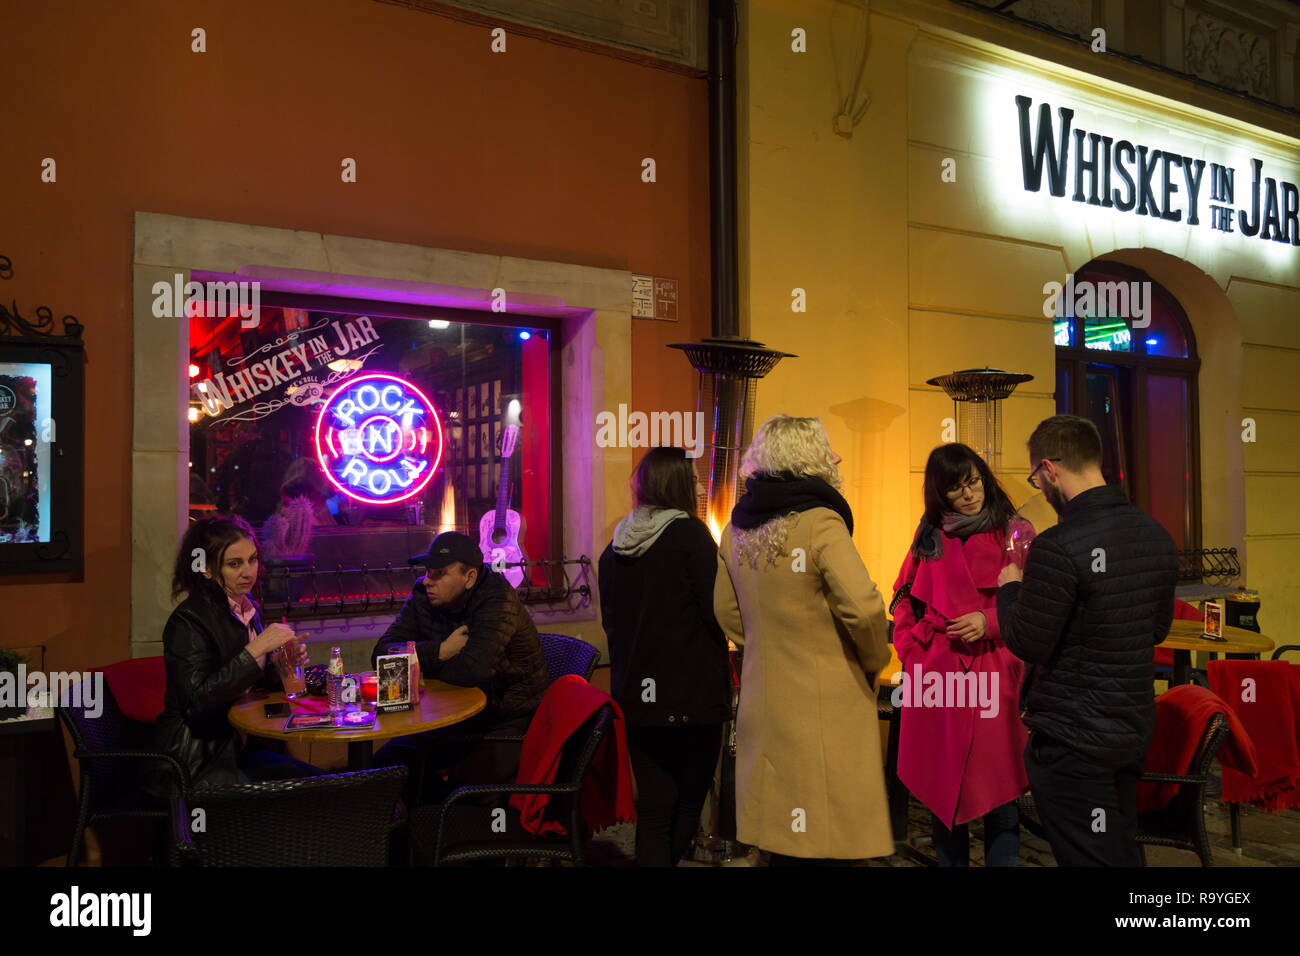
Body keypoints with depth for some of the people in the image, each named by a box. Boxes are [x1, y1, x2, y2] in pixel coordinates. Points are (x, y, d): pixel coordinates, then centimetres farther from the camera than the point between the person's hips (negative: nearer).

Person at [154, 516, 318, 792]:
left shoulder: (247, 609, 8)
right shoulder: (188, 620, -16)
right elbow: (196, 702, -25)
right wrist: (255, 649, -26)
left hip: (239, 748, 8)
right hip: (197, 764, -8)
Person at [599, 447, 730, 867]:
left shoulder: (616, 544, 6)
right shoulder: (690, 533, -11)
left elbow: (610, 618, 12)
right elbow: (714, 611, -13)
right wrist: (722, 673, 1)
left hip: (634, 692, 5)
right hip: (690, 691, -5)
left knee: (653, 806, 11)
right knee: (689, 798, 12)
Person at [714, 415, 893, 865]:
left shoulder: (737, 528, 5)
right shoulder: (820, 522, -17)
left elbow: (728, 612, 14)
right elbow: (864, 608, -24)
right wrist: (874, 663, -6)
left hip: (761, 701, 7)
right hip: (822, 705, -7)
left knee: (780, 831, 18)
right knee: (814, 843, 4)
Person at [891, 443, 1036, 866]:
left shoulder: (1014, 533, 3)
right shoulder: (930, 537, 12)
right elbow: (906, 598, 19)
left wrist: (989, 621, -15)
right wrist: (912, 651, 8)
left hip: (996, 674, -3)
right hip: (936, 673, 3)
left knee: (998, 790, -1)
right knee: (941, 789, 10)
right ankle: (949, 861, 25)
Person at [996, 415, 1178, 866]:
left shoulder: (1058, 548, -24)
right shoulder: (1157, 536, 2)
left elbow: (1026, 644, -18)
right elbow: (1158, 629, 14)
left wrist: (1009, 587, 0)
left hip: (1073, 738, -8)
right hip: (1135, 728, 8)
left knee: (1091, 858, 5)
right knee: (1124, 851, 22)